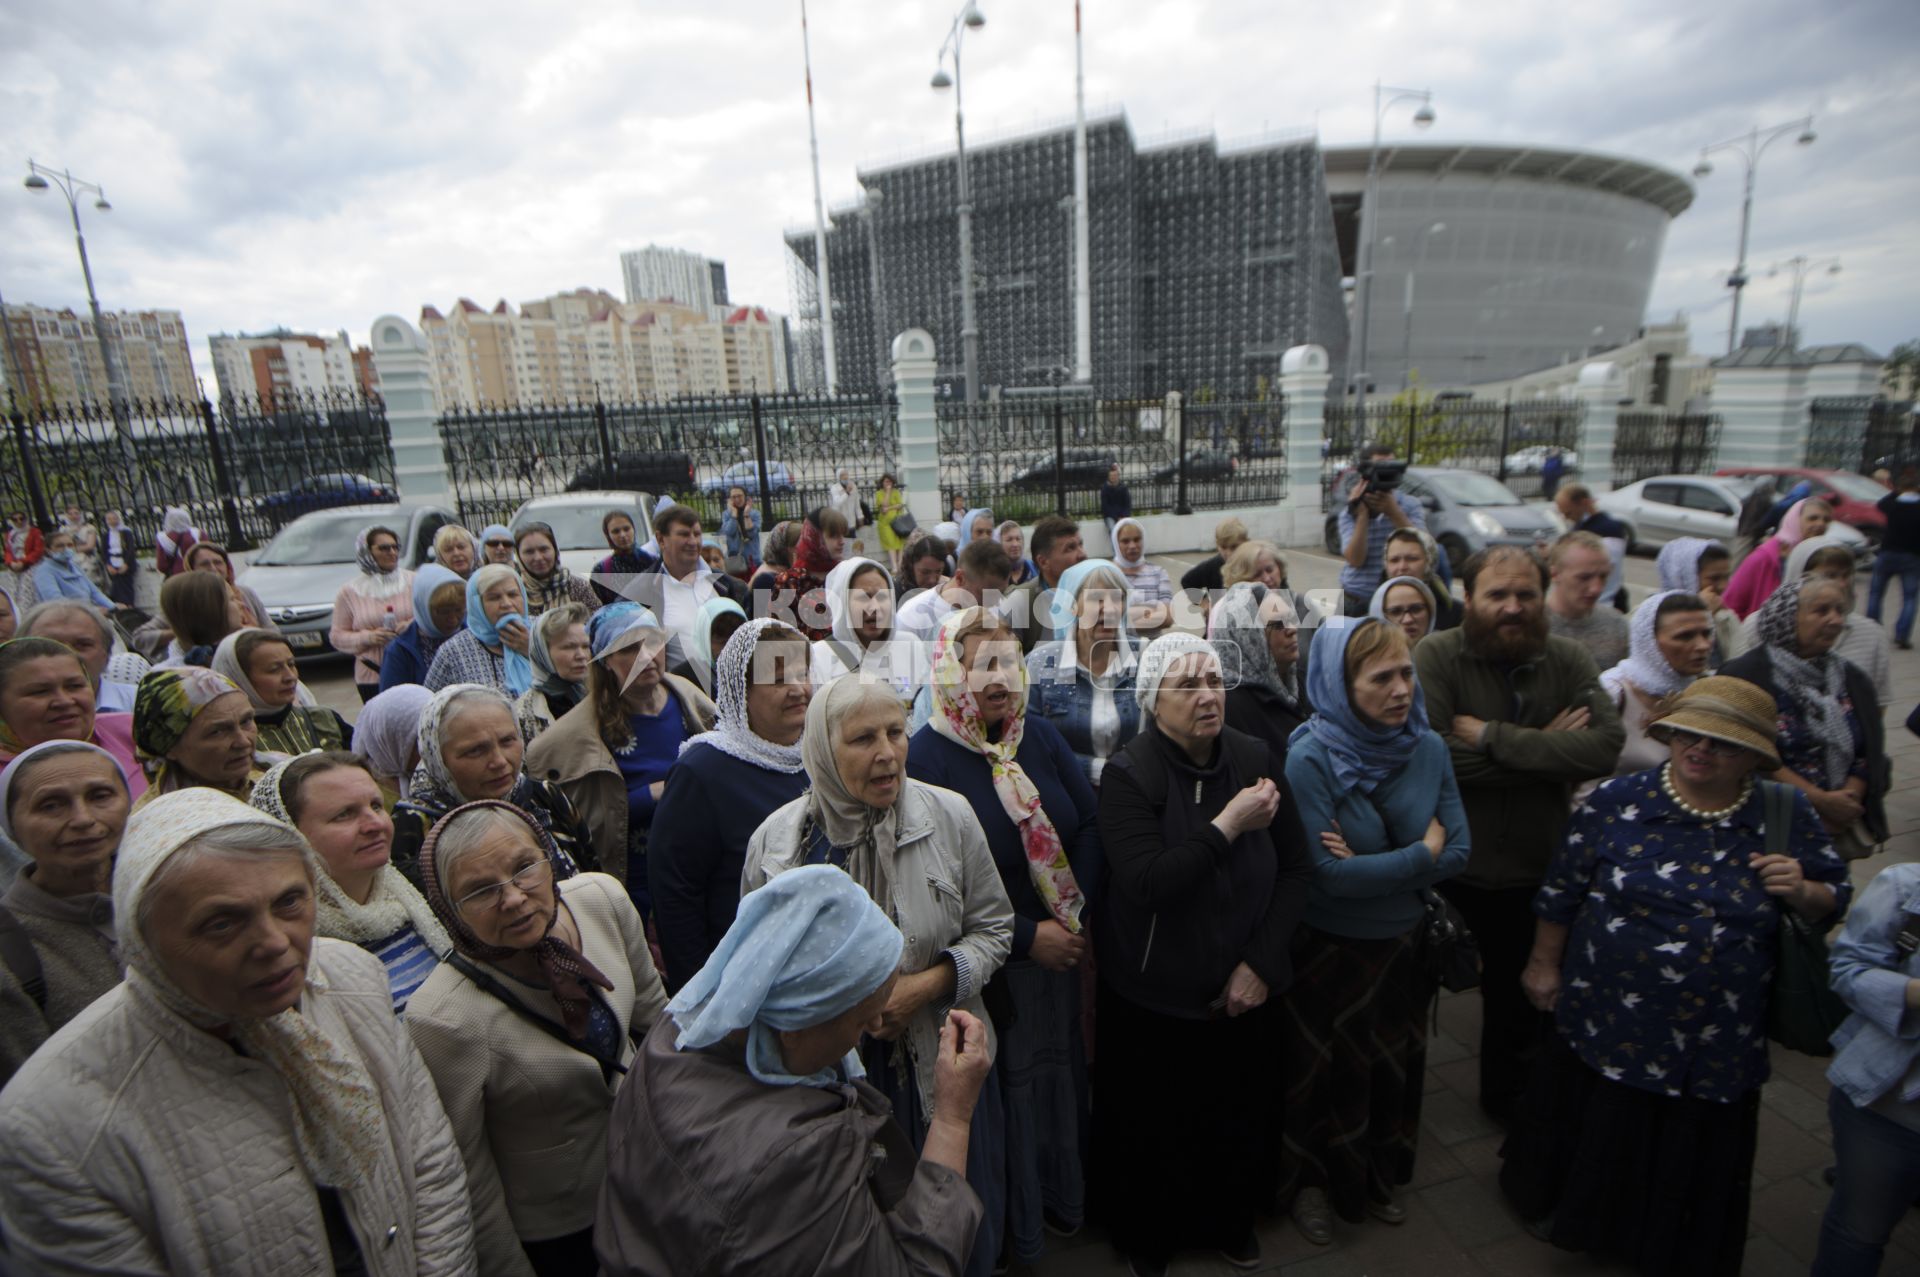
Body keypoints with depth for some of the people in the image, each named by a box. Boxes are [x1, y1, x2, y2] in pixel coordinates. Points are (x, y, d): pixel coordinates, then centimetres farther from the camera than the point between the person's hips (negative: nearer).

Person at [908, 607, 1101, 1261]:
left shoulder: (1041, 737, -1)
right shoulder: (923, 756, -18)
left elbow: (1092, 825, 1)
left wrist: (1079, 917, -10)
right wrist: (1027, 936, -17)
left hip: (1063, 948, 5)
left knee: (1063, 1070, 21)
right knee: (1005, 1084, 12)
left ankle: (1064, 1196, 49)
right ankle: (1014, 1228, 39)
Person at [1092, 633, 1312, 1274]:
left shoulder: (1254, 758, -5)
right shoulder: (1128, 775, -17)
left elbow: (1296, 868, 0)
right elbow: (1149, 882, -28)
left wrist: (1261, 962, -6)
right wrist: (1229, 824, -26)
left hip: (1242, 992, 4)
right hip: (1152, 998, -3)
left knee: (1241, 1117, 18)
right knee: (1152, 1127, 13)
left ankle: (1231, 1222, 49)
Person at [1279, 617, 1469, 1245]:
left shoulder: (1429, 747, -9)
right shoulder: (1310, 758, -25)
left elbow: (1456, 851, -8)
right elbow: (1328, 872, -27)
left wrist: (1369, 865, -22)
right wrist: (1418, 855, -17)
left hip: (1405, 944, 5)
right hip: (1328, 950, -5)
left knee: (1395, 1063, 23)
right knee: (1327, 1071, 15)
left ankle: (1381, 1177, 49)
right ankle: (1312, 1182, 41)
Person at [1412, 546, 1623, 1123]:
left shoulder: (1569, 659, -3)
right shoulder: (1436, 655, -15)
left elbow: (1606, 746, -18)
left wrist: (1493, 737, -24)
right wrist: (1546, 749, -20)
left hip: (1535, 870, 4)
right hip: (1447, 866, -4)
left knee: (1521, 996, 25)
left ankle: (1507, 1099, 53)